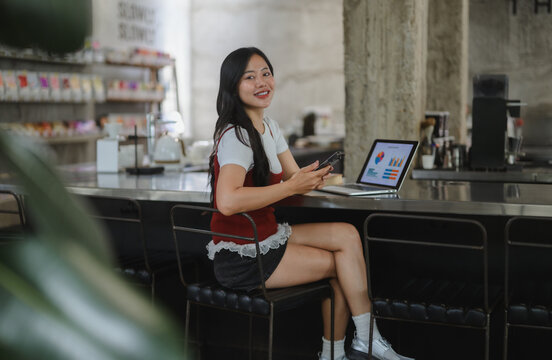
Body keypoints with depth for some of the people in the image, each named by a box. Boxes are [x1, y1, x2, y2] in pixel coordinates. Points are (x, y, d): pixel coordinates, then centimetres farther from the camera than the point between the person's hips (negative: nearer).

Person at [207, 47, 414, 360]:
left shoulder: (269, 126, 10)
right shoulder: (235, 136, -20)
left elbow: (295, 177, 13)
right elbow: (227, 201, -35)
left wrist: (313, 179, -11)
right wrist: (291, 187, -29)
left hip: (267, 235, 8)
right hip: (241, 256, -8)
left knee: (347, 234, -5)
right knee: (341, 264, -7)